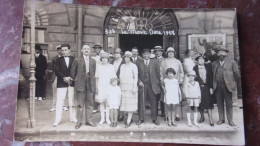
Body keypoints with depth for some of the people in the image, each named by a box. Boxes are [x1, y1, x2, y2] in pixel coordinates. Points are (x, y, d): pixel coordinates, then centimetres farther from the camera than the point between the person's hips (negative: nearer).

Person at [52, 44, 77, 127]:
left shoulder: (74, 59, 7)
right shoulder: (59, 60, 8)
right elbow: (57, 71, -2)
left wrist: (71, 78, -12)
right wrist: (65, 78, -14)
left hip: (71, 82, 1)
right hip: (61, 83, 0)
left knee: (72, 101, 8)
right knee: (59, 101, -2)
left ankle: (72, 117, 20)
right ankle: (57, 120, 4)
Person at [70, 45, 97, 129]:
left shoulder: (93, 61, 9)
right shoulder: (77, 60, 0)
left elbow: (94, 72, 13)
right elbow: (72, 72, 3)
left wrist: (91, 80, 6)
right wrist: (75, 81, 2)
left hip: (90, 84, 3)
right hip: (80, 84, -3)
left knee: (90, 104, 9)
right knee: (80, 104, 3)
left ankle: (89, 120, 20)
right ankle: (79, 121, 13)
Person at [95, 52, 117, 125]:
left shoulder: (111, 67, 2)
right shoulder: (99, 67, 6)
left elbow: (113, 78, 4)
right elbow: (96, 78, 8)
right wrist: (96, 88, 4)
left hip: (108, 87, -1)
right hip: (100, 87, 1)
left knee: (108, 103, -1)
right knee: (101, 103, 4)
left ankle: (107, 118, 8)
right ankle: (102, 118, 13)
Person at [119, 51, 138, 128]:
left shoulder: (133, 66, -1)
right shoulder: (122, 66, 16)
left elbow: (136, 77, -6)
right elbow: (120, 76, 15)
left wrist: (134, 87, -14)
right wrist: (120, 86, 8)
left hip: (131, 86, -5)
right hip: (123, 87, 5)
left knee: (130, 103, -5)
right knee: (124, 103, 2)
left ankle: (128, 121, -4)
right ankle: (129, 119, 10)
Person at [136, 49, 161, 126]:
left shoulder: (154, 63, 7)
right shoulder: (139, 64, 9)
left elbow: (158, 73, 6)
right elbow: (136, 74, 9)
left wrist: (158, 83, 1)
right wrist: (139, 81, -6)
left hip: (152, 85, 0)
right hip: (142, 85, 1)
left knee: (154, 102, 4)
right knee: (141, 102, 3)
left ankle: (154, 119, 17)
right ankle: (141, 119, 15)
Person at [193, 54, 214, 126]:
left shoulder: (208, 67, 5)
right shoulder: (195, 68, 4)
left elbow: (210, 77, 3)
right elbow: (194, 78, 2)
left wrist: (211, 87, -3)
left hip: (206, 87, 0)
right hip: (198, 87, 1)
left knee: (208, 103, -5)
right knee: (200, 103, 7)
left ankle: (210, 119, -3)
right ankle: (202, 117, 23)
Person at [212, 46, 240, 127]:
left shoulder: (232, 63, 2)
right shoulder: (214, 63, 10)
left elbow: (237, 74, 4)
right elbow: (213, 75, 10)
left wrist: (235, 83, 7)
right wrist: (213, 85, 6)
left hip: (227, 85, -2)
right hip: (218, 86, 2)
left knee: (229, 103, 3)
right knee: (219, 103, 8)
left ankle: (230, 120, 14)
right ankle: (221, 119, 19)